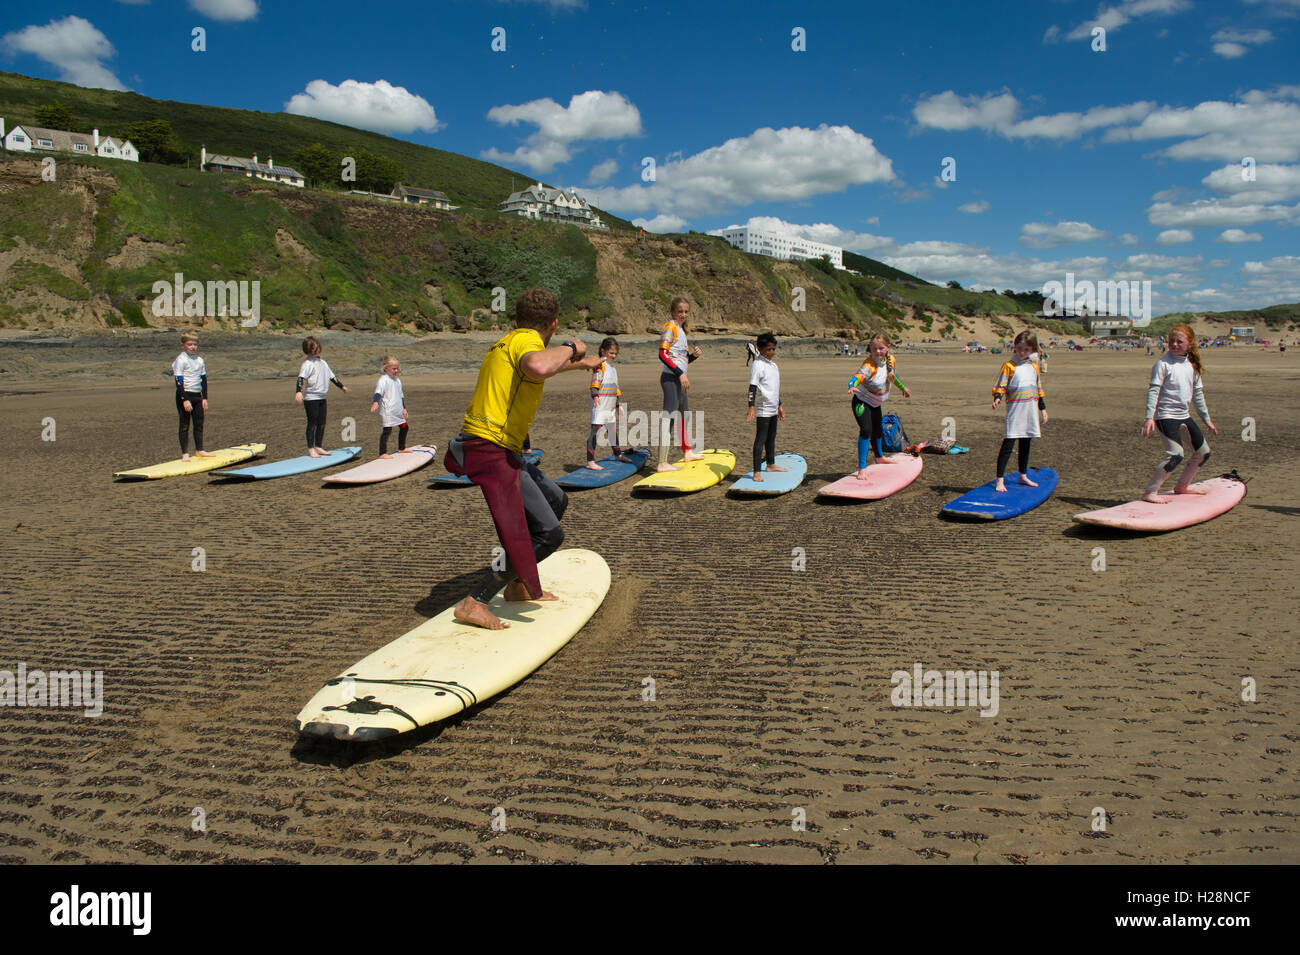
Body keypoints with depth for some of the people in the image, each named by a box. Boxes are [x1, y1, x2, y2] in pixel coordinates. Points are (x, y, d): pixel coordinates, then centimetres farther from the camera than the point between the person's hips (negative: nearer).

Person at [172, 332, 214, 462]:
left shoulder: (199, 360, 11)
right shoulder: (181, 360, -8)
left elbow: (204, 380, 16)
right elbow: (179, 381, -13)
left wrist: (204, 398, 9)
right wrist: (185, 400, -19)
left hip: (198, 396, 6)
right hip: (184, 396, -6)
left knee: (199, 424, 8)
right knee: (184, 425, 0)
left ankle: (199, 450, 18)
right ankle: (185, 453, 3)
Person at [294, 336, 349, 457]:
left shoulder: (322, 361, 15)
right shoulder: (307, 363, -9)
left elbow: (331, 376, 27)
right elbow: (301, 377, -22)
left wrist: (342, 386, 33)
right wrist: (298, 391, -36)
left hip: (322, 397, 7)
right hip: (311, 397, -7)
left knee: (321, 423, 9)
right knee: (312, 423, -3)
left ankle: (318, 447, 17)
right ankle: (310, 448, 3)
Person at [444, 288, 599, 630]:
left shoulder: (507, 343, 21)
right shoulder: (527, 341, -10)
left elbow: (542, 367, 45)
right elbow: (538, 368, -37)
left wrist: (579, 363, 60)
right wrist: (569, 347, -17)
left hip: (499, 450, 11)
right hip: (492, 451, -11)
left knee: (556, 501, 24)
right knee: (548, 533, -10)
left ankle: (517, 584, 31)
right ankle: (474, 603, -7)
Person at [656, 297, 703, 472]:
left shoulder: (680, 329, 20)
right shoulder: (670, 326, -9)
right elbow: (663, 354, -20)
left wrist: (693, 355, 3)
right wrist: (680, 373, -23)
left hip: (679, 379, 10)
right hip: (671, 378, -10)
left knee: (684, 414, 23)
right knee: (668, 417, -13)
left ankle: (687, 452, 41)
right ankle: (662, 463, -16)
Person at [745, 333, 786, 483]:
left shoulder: (773, 365, 14)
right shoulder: (758, 365, -13)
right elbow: (752, 387, -19)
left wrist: (780, 405, 28)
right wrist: (751, 407, -28)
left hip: (773, 408, 9)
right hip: (763, 409, -9)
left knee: (771, 437, 20)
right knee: (760, 439, -9)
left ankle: (771, 464, 35)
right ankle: (757, 472, -10)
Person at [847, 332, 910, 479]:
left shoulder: (890, 359, -11)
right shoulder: (869, 365, -34)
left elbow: (893, 374, 11)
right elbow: (858, 376, -53)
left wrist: (903, 388, 28)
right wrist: (852, 386, -76)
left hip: (875, 403, 8)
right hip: (862, 402, -8)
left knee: (878, 429, 28)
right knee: (866, 430, -26)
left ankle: (880, 457, 55)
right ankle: (862, 468, -23)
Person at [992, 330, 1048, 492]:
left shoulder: (1034, 366, 12)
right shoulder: (1008, 365, -4)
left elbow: (1039, 390, 20)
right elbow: (1001, 386, -9)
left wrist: (1043, 408, 21)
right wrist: (997, 397, -28)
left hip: (1031, 410, 6)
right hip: (1015, 409, -6)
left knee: (1025, 444, 15)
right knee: (1008, 444, -10)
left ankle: (1023, 475, 28)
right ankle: (1000, 480, -11)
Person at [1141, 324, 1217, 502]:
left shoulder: (1192, 364, 9)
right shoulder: (1163, 363, -11)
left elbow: (1198, 393, 18)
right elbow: (1153, 390, -16)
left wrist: (1206, 418, 22)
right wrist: (1149, 417, -24)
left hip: (1184, 415, 8)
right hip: (1166, 415, -8)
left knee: (1203, 452, 14)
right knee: (1175, 455, -22)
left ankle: (1182, 486, 31)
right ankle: (1150, 492, -19)